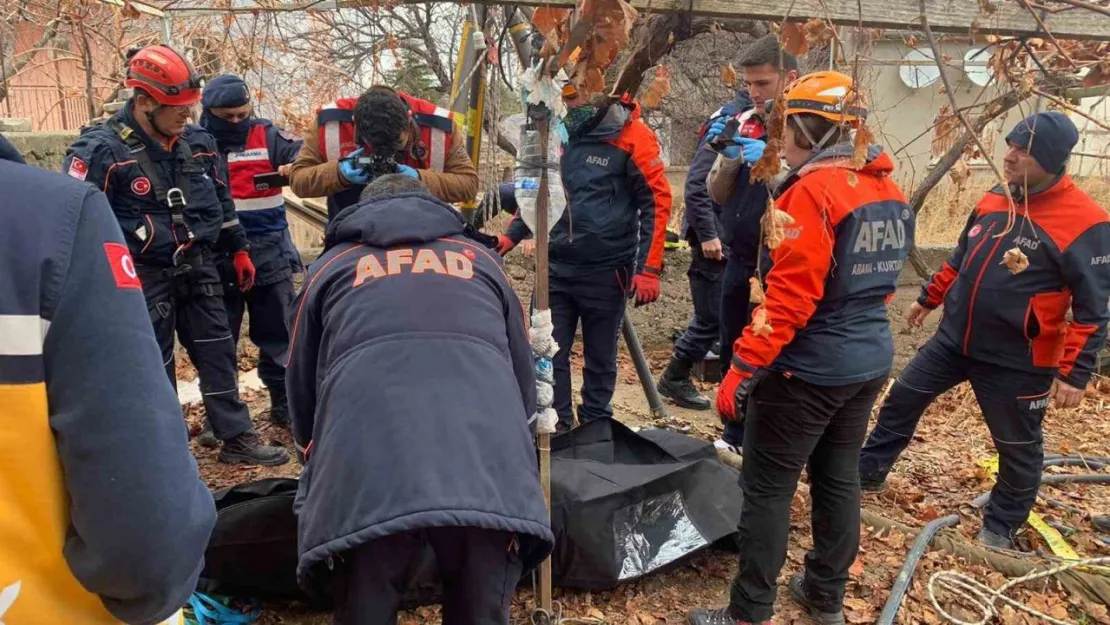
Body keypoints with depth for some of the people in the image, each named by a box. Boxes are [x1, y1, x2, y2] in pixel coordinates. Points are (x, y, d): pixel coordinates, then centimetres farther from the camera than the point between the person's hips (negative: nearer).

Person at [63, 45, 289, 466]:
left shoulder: (198, 142, 5)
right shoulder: (102, 149, -14)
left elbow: (221, 200, 16)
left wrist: (238, 249, 16)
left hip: (199, 268, 6)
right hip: (144, 277, -5)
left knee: (218, 353, 10)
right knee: (155, 368, 5)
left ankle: (237, 437, 21)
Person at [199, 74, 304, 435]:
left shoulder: (268, 135, 2)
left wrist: (294, 168, -30)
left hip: (269, 253, 0)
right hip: (216, 258, 0)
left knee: (277, 333, 10)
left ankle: (284, 403, 24)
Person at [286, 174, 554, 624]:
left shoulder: (331, 266, 29)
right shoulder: (481, 260, 32)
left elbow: (301, 392, 36)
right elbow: (525, 385, 38)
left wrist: (318, 456, 55)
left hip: (367, 476, -1)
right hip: (490, 471, 1)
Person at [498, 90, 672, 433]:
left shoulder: (632, 136, -8)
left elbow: (657, 202, -9)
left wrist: (648, 268, -14)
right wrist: (510, 236, 3)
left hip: (605, 272, -4)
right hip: (557, 268, 4)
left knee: (600, 359, 11)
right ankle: (555, 428, 21)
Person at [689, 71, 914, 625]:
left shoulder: (813, 190, -19)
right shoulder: (888, 188, 8)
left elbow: (789, 297, -24)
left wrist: (742, 367, -22)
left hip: (810, 367, -8)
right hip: (870, 361, 9)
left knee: (768, 487, 2)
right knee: (838, 477, 18)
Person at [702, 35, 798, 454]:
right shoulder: (743, 122, 6)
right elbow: (718, 195, 6)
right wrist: (727, 156, -12)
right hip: (740, 260, 6)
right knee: (733, 354, 15)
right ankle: (737, 435, 32)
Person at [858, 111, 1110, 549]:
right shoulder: (994, 200, 3)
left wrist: (1075, 372, -19)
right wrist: (929, 299, 23)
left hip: (1017, 360, -6)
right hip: (953, 339, 6)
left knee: (1018, 448, 11)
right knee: (901, 400, 13)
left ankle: (1000, 527, 31)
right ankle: (867, 473, 31)